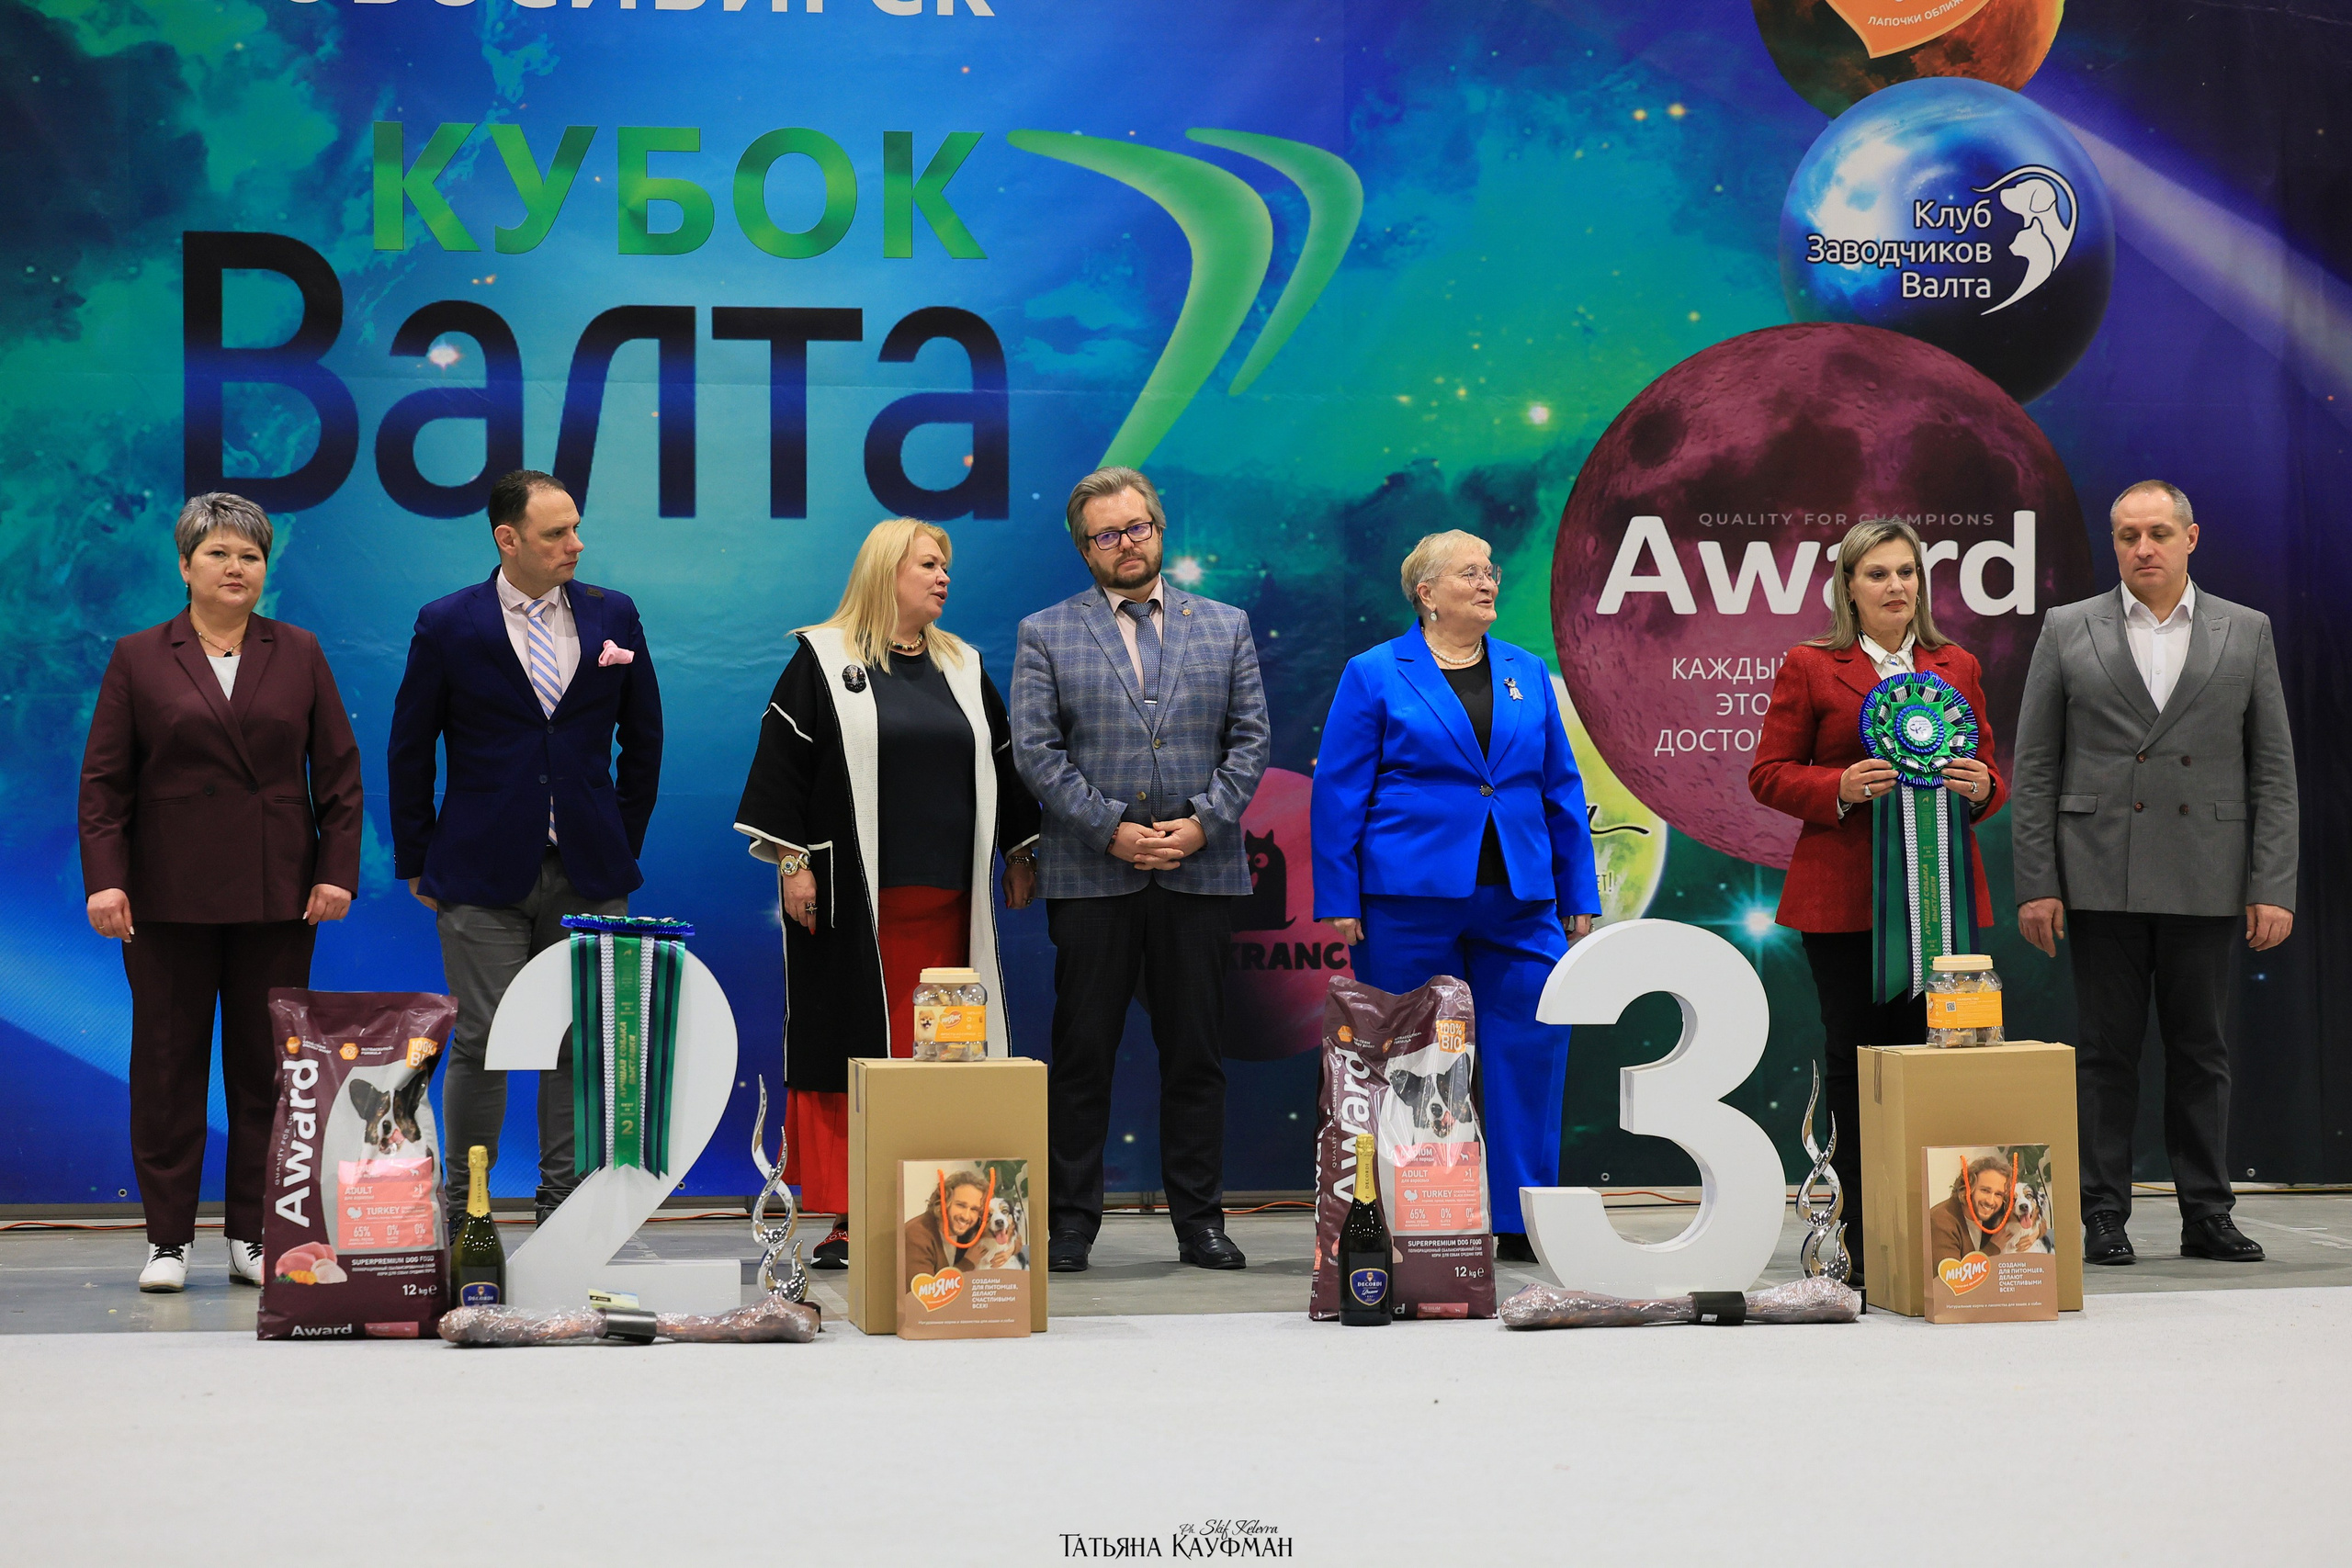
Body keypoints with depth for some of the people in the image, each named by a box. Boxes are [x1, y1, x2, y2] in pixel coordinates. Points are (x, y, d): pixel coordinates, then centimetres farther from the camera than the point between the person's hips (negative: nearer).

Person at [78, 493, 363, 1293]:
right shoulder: (138, 658, 5)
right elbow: (104, 779, 1)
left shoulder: (300, 655, 8)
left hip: (277, 897, 1)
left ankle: (255, 1235, 12)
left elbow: (338, 770, 6)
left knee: (267, 1067, 4)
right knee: (168, 1064, 3)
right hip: (170, 897, -1)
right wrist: (105, 878, -8)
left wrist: (337, 869, -3)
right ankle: (168, 1239, 10)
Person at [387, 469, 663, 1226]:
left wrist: (624, 841, 11)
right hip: (483, 875, -2)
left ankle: (565, 1207, 13)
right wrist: (418, 862, 4)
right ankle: (463, 1214, 9)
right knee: (480, 1046, -1)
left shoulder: (613, 616, 5)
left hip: (588, 875, 2)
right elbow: (409, 750, 4)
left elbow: (643, 737, 14)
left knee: (580, 1046, 4)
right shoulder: (448, 624, -2)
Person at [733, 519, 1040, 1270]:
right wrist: (791, 861, -9)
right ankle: (847, 1217, 1)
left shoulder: (963, 667, 14)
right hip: (852, 898, -4)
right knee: (850, 1045, -2)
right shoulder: (823, 660, 1)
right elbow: (783, 761, -2)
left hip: (945, 898, 4)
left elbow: (1002, 763, 20)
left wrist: (1019, 855, 16)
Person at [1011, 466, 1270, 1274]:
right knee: (1082, 1052, 1)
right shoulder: (1045, 634, 6)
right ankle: (1070, 1218, 9)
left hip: (1201, 870, 2)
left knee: (1196, 1053, 6)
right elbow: (1036, 751, -2)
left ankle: (1199, 1217, 14)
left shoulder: (1225, 627, 12)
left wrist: (1203, 823, -8)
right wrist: (1111, 830, -11)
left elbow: (1249, 738, 7)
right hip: (1090, 876, -1)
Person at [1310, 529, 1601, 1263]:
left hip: (1518, 900, 3)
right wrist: (1339, 902, -7)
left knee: (1532, 1049, -3)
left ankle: (1521, 1223, 8)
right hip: (1410, 899, -3)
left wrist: (1578, 896, 9)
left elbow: (1562, 789, 14)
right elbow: (1338, 792, -1)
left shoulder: (1528, 674, 13)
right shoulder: (1374, 675, 2)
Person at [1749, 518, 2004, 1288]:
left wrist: (1980, 786, -7)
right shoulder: (1809, 666, 4)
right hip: (1842, 897, -2)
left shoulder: (1958, 666, 14)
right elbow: (1769, 774, 1)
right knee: (1855, 1053, 0)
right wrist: (1840, 787, -16)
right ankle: (1859, 1240, 5)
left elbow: (1989, 770, 17)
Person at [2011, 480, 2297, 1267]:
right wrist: (2036, 884, -3)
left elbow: (2273, 769, 5)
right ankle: (2104, 1218, 10)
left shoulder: (2246, 632, 7)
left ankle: (2207, 1216, 14)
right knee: (2107, 1051, 3)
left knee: (2202, 1052, 6)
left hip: (2203, 879, 1)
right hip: (2101, 880, -1)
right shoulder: (2068, 630, 5)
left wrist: (2273, 887, -3)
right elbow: (2034, 767, 3)